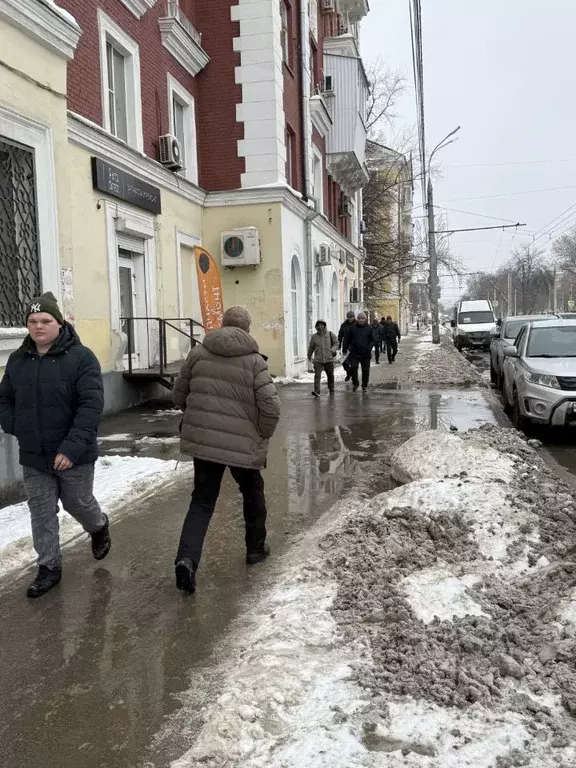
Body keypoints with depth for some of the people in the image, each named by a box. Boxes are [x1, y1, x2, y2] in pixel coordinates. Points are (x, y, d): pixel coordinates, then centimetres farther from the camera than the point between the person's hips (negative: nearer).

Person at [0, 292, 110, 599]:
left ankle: (99, 528, 47)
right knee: (41, 513, 10)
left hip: (74, 455, -4)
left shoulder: (80, 357, -13)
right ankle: (49, 567, 25)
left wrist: (72, 447, -27)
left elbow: (92, 404, -20)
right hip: (33, 457, 4)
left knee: (78, 503, 15)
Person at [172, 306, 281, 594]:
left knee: (202, 499, 11)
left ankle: (186, 558, -7)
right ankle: (255, 548, 35)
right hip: (242, 442, -2)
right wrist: (263, 435, 4)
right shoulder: (254, 360, -7)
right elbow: (271, 407, -14)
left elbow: (178, 395, 9)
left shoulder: (199, 352, 1)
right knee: (253, 492, 23)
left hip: (202, 439, 2)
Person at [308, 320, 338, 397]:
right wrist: (309, 356, 27)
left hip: (329, 359, 0)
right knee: (317, 375, -14)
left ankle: (331, 390, 29)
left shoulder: (330, 334, 1)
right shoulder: (314, 337, 4)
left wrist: (332, 350, -12)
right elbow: (311, 347, 16)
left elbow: (336, 343, 6)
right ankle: (316, 391, -19)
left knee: (330, 375, 12)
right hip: (318, 360, 0)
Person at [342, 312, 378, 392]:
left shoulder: (369, 328, 4)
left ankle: (365, 385, 21)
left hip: (365, 353, 0)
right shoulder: (352, 328, 5)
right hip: (354, 353, 0)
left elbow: (373, 340, 1)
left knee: (365, 370, 6)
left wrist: (368, 348, -14)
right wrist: (345, 349, 5)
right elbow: (346, 339, 9)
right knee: (353, 367, -11)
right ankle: (355, 383, 9)